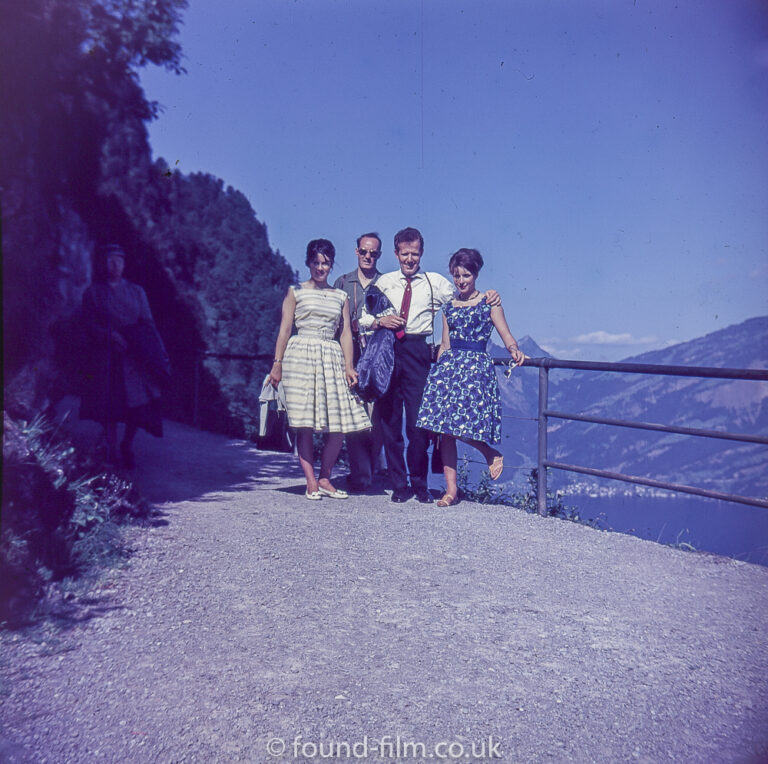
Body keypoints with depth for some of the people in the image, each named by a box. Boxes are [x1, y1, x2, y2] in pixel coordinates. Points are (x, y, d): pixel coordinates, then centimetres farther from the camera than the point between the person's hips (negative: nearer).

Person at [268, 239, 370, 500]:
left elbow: (346, 333, 11)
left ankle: (325, 480, 10)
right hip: (301, 356, -3)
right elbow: (284, 329, 4)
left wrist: (349, 366, 1)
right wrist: (277, 363, -3)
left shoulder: (340, 297, 17)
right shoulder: (295, 292, 8)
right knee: (305, 424, -6)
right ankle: (311, 483, 2)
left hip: (332, 358, 3)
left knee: (339, 424, -4)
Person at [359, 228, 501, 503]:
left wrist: (488, 297, -11)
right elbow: (364, 317, 14)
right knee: (389, 419, 4)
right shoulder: (384, 282, 15)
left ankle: (419, 483, 12)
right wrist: (380, 321, -6)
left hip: (418, 353, -2)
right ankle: (399, 484, 16)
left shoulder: (435, 282, 12)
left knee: (418, 419, -3)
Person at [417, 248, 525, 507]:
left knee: (465, 422, -17)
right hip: (448, 366, 4)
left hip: (477, 366, -4)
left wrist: (515, 351, -22)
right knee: (445, 428, -3)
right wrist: (438, 367, 13)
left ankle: (492, 454, 16)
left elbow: (506, 336, -2)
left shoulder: (488, 303, 4)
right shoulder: (449, 307, 16)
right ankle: (451, 489, 4)